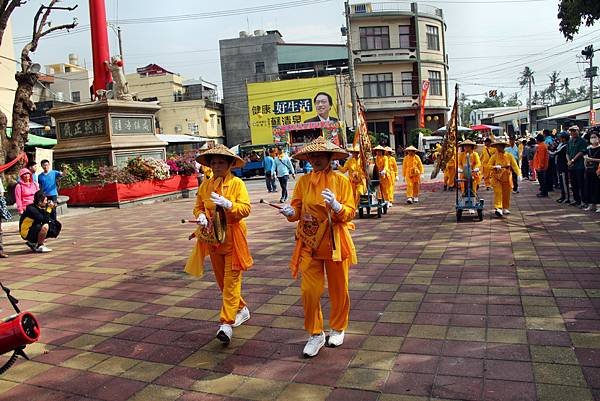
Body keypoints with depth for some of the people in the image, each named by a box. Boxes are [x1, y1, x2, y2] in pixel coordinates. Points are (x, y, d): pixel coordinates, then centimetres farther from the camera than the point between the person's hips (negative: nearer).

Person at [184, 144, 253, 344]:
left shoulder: (237, 183, -8)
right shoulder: (205, 185, 5)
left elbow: (245, 209, -15)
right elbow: (198, 206, 13)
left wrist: (227, 204, -30)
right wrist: (201, 216, -8)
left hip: (233, 237, -5)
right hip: (212, 238, 6)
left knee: (231, 279, -6)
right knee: (221, 279, 15)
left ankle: (226, 323, -5)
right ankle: (241, 309, 34)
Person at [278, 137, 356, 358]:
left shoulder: (341, 180, -5)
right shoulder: (303, 181, 1)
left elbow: (349, 213, -6)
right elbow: (297, 210, 3)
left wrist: (335, 205, -25)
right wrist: (291, 212, -19)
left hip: (335, 243, -1)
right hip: (309, 243, 2)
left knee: (339, 289, 11)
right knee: (309, 290, 1)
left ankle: (338, 329, 34)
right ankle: (316, 334, 19)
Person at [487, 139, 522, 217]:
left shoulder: (509, 156, 0)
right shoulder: (494, 156, 0)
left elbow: (515, 165, -4)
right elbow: (489, 165, -2)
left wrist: (518, 174, -16)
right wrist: (495, 167, -21)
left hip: (507, 178, 2)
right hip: (497, 178, -1)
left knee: (506, 194, 7)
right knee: (498, 193, -11)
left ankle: (505, 208, 20)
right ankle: (498, 208, -17)